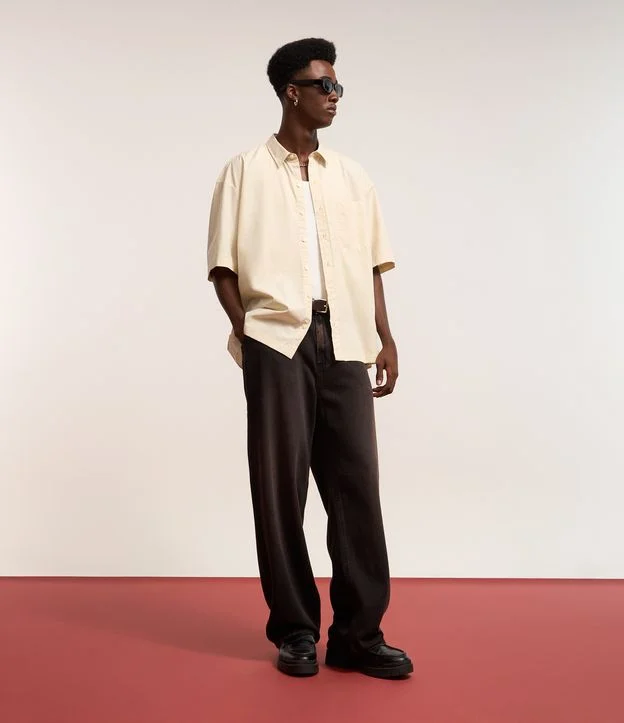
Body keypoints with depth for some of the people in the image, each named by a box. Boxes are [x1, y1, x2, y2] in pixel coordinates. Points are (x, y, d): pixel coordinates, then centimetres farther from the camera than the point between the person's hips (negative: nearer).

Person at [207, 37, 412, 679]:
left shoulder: (352, 176, 18)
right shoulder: (246, 171, 8)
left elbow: (370, 264, 16)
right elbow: (224, 265, 5)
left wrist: (384, 337, 7)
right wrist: (247, 331, -6)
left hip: (344, 339, 3)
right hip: (278, 338, -3)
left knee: (355, 481, -1)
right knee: (281, 483, 1)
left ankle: (359, 633, 7)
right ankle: (295, 631, 12)